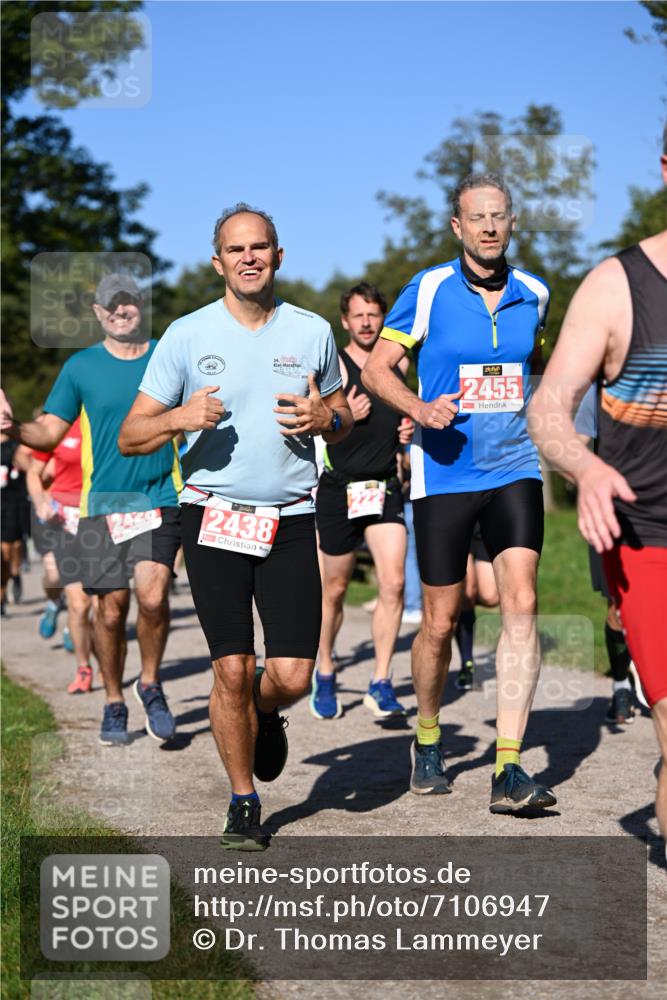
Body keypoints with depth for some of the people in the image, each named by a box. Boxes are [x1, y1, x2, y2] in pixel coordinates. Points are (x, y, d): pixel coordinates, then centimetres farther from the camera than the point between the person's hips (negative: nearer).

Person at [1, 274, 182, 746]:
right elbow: (50, 431, 7)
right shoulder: (81, 366, 6)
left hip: (160, 499, -1)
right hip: (101, 503, 1)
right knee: (111, 607, 2)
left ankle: (151, 684, 8)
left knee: (152, 595, -17)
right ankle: (114, 704, 22)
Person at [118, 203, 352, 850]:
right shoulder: (187, 335, 1)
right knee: (232, 669, -4)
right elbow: (130, 438, 2)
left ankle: (263, 715, 33)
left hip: (290, 521, 1)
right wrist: (180, 418, -19)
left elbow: (343, 419, 19)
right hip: (213, 516, -1)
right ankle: (243, 802, 17)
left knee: (293, 675, -5)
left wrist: (324, 418, -5)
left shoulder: (312, 332, 7)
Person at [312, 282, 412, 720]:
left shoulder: (398, 363, 10)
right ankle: (325, 673, 29)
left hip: (386, 487, 3)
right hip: (340, 488, -3)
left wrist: (409, 428, 7)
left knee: (394, 584, -11)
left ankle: (382, 684, -5)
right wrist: (345, 416, -20)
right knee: (334, 590, 9)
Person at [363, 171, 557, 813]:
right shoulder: (428, 291, -5)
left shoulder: (534, 294, 6)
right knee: (440, 621, 4)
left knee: (521, 604, -14)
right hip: (444, 475, -2)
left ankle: (509, 771, -13)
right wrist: (420, 409, -18)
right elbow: (376, 368, -2)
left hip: (513, 471, 2)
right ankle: (427, 742, 30)